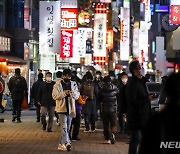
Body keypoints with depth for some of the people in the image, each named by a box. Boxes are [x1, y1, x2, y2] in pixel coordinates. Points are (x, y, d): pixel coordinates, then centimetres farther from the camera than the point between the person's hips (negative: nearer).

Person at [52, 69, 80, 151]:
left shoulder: (73, 84, 9)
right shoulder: (58, 84, -3)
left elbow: (77, 96, 9)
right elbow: (54, 96, -10)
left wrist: (73, 93, -14)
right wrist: (64, 93, -21)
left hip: (70, 109, 5)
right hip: (62, 108, -5)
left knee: (67, 128, 10)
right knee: (64, 127, -14)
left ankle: (61, 144, 21)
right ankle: (67, 143, -26)